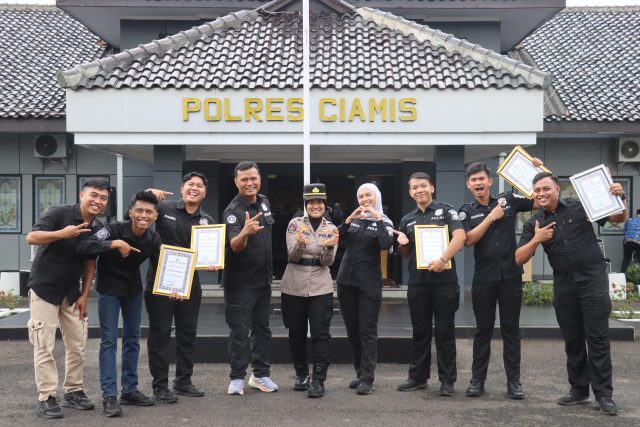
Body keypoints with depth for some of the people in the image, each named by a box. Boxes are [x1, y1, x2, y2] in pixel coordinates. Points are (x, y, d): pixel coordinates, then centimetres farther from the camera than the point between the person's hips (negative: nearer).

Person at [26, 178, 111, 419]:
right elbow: (31, 238, -24)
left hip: (71, 292, 6)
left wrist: (84, 295, 3)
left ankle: (73, 392, 21)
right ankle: (46, 398, 3)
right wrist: (62, 233, -37)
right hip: (44, 289, -5)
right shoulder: (58, 213, -15)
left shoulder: (98, 228, 1)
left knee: (77, 345, 8)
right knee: (44, 346, -4)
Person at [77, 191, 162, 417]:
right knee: (109, 340, -6)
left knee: (132, 339, 11)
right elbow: (83, 248, -37)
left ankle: (129, 390, 23)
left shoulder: (153, 239, -12)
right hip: (109, 288, -5)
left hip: (134, 289, 5)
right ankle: (109, 396, -1)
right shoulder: (114, 229, -26)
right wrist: (114, 243, -47)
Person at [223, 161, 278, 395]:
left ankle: (260, 374, 24)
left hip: (263, 278, 7)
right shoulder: (233, 211, -19)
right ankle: (237, 378, 9)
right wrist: (245, 232, -54)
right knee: (240, 331, -2)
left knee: (262, 327, 13)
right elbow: (235, 246, -33)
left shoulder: (264, 202, 3)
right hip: (240, 281, -7)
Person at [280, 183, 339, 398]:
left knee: (320, 334, -6)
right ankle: (301, 375, 26)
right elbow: (293, 255, -10)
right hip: (294, 286, 0)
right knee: (296, 333, 9)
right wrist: (300, 244, -31)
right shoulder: (295, 224, 0)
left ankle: (318, 380, 0)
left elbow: (327, 262, -4)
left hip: (321, 287, 0)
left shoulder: (331, 228, 4)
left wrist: (329, 247, -25)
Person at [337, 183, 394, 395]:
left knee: (367, 331, -5)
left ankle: (367, 379, -4)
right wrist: (348, 220, -12)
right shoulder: (353, 218, 9)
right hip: (346, 280, 5)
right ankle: (360, 373, 22)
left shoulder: (384, 221, 0)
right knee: (352, 330, 11)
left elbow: (386, 245, -18)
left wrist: (378, 219, -17)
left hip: (369, 283, -4)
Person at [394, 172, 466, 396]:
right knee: (420, 331, 10)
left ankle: (447, 380, 11)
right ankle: (418, 377, 20)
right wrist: (402, 245, -3)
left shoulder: (446, 210, 1)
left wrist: (443, 259, -25)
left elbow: (460, 236, -14)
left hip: (444, 279, -4)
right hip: (417, 282, 4)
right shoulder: (407, 220, 14)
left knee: (445, 331, 2)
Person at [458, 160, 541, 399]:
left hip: (510, 275, 0)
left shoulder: (508, 200, 5)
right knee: (483, 330, 8)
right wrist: (492, 216, -11)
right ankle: (477, 380, 16)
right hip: (484, 278, 0)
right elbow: (468, 240, -10)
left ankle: (514, 381, 14)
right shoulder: (467, 211, 4)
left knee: (511, 330, 6)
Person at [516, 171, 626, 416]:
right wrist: (536, 240, -17)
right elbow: (519, 259, -1)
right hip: (563, 287, 3)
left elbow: (618, 219, 5)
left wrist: (620, 199, -14)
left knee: (597, 338, -1)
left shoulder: (580, 207, -2)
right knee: (572, 340, 11)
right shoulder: (534, 224, 4)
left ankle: (604, 394, 7)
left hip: (593, 281, -3)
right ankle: (579, 389, 22)